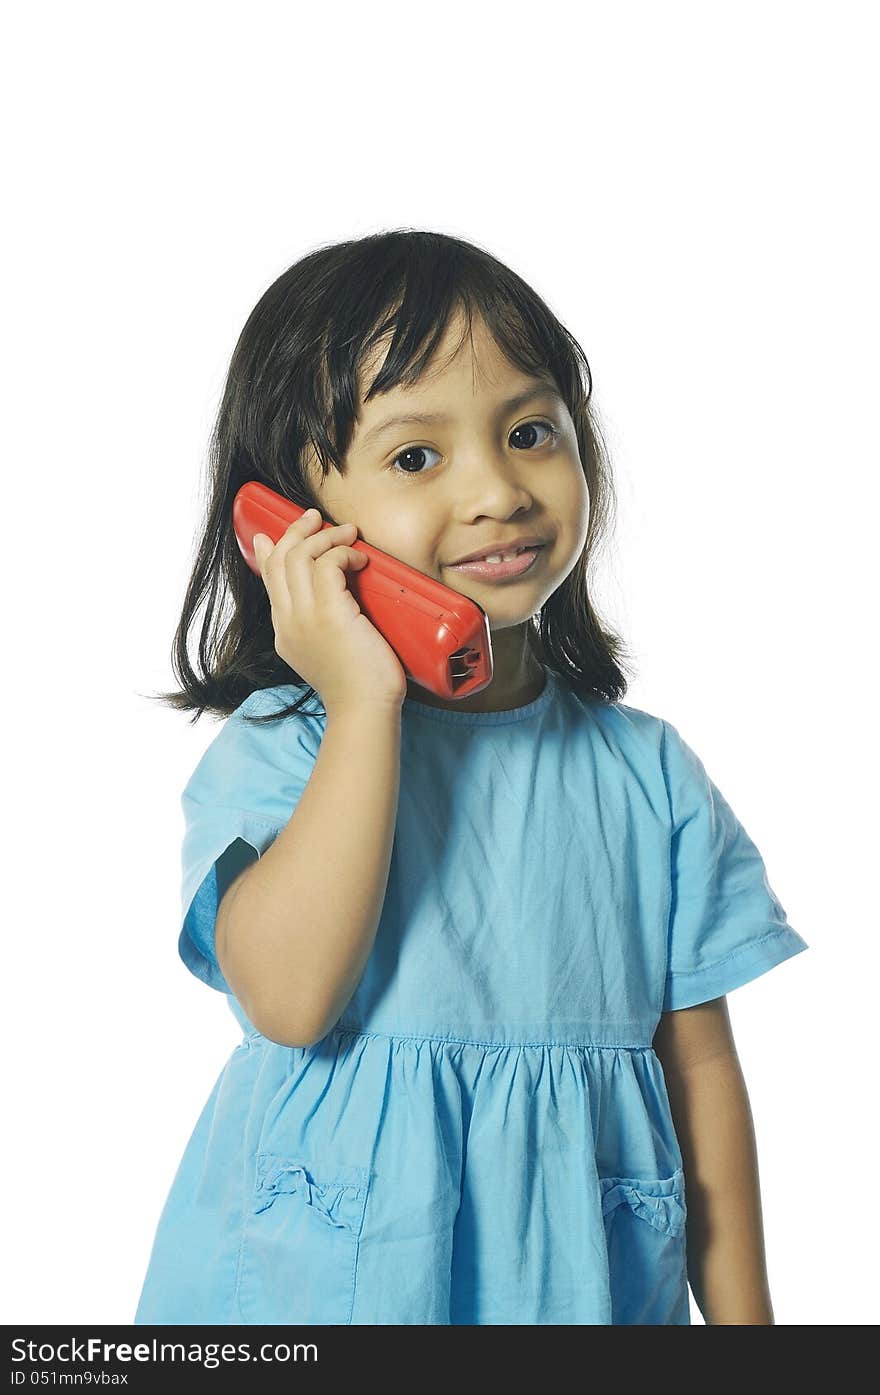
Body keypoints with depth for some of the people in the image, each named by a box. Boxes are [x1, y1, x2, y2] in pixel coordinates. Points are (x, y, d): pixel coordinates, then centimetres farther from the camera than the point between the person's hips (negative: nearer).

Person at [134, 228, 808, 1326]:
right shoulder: (275, 749, -10)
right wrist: (365, 705, -24)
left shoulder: (648, 772, -1)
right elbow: (289, 999, -25)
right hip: (323, 1276, -2)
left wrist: (742, 1317, 3)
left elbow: (700, 1065, 3)